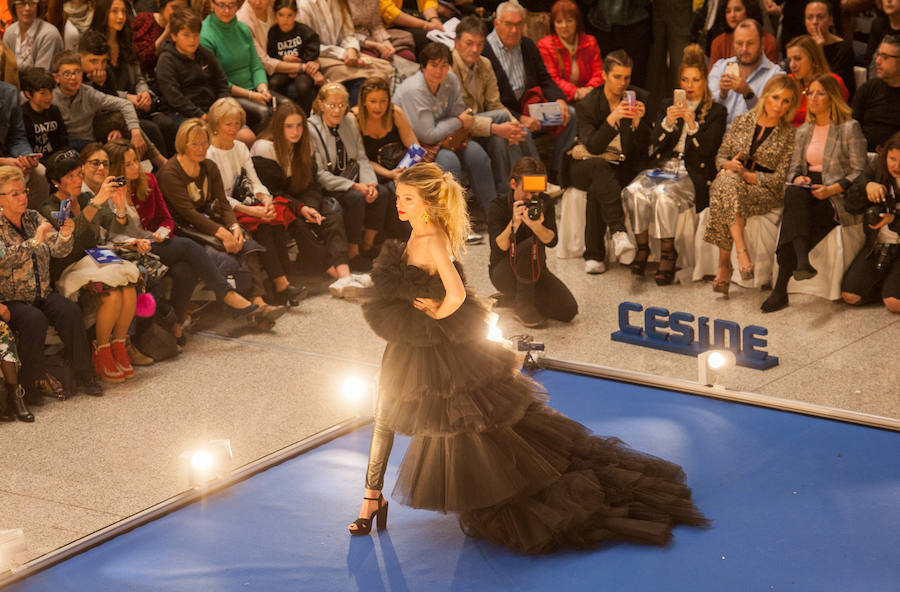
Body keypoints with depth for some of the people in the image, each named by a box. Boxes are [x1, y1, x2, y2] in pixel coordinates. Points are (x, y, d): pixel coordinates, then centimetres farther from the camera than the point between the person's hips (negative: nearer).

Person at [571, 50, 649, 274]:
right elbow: (593, 147, -17)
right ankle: (618, 232, -51)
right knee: (600, 167, -38)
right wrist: (612, 119, -31)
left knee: (597, 189, -33)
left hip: (625, 169, 1)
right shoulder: (587, 104, -4)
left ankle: (593, 255, -30)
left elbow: (645, 146, -2)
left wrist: (638, 122, -21)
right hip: (586, 168, -1)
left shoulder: (640, 99, 2)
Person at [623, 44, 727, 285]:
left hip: (693, 173, -4)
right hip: (663, 166, 4)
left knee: (663, 194, -35)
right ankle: (642, 247, -18)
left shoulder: (716, 112, 6)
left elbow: (707, 150, -5)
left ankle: (667, 253, -26)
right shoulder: (667, 105, 18)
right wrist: (668, 122, -11)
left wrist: (692, 125, -20)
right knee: (634, 191, -27)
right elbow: (657, 143, 7)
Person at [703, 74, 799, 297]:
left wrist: (747, 175, -15)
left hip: (765, 191, -3)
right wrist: (729, 165, -9)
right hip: (732, 179, 3)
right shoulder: (742, 122, 12)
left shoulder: (789, 134, 2)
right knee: (727, 181, -37)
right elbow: (720, 156, 16)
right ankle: (741, 252, -43)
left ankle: (724, 264, -36)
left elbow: (780, 178, -3)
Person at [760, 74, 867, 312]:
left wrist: (831, 189, -17)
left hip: (836, 197, -5)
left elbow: (859, 171, -3)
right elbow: (794, 167, 23)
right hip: (807, 190, 5)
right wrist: (797, 179, -3)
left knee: (793, 212, -33)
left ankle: (780, 289, -37)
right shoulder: (803, 131, 22)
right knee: (793, 193, -34)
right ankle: (801, 261, -50)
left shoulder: (849, 128, 3)